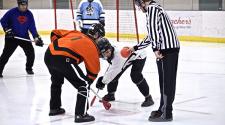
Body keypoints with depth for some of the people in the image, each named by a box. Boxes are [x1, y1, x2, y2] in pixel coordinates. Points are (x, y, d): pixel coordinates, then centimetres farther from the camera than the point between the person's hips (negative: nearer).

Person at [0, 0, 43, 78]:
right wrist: (7, 30, -15)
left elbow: (32, 27, -1)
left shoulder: (29, 14, -1)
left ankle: (29, 68, 20)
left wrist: (36, 37, -10)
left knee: (30, 52, -1)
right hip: (12, 37, -4)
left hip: (24, 37, 4)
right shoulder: (12, 12, -13)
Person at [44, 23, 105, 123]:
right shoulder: (92, 45, 9)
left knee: (57, 81, 34)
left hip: (49, 54, 8)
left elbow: (55, 33, 28)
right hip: (63, 59, -8)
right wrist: (89, 80, 26)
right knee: (84, 84, 3)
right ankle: (81, 114, -1)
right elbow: (93, 68, 12)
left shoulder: (75, 33, 26)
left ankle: (54, 108, 46)